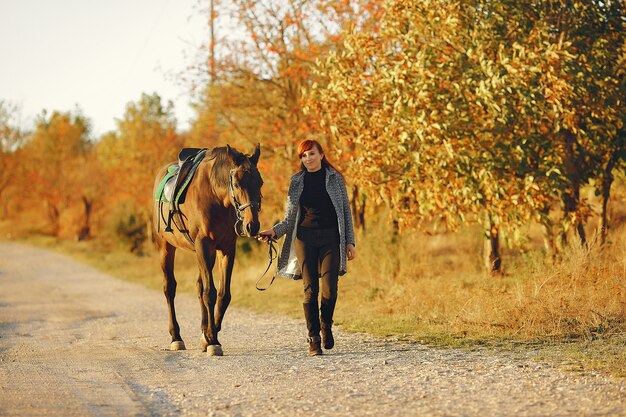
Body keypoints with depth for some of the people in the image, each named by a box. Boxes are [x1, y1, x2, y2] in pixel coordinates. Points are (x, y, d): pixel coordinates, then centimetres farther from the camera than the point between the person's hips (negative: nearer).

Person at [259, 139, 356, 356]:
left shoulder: (335, 178, 6)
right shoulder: (296, 181, 8)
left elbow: (346, 212, 8)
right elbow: (290, 218, 10)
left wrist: (349, 241, 1)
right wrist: (275, 231, -9)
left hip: (330, 238, -1)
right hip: (305, 238, 1)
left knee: (329, 289, -9)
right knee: (310, 289, -4)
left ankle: (326, 326, 18)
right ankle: (313, 338, 5)